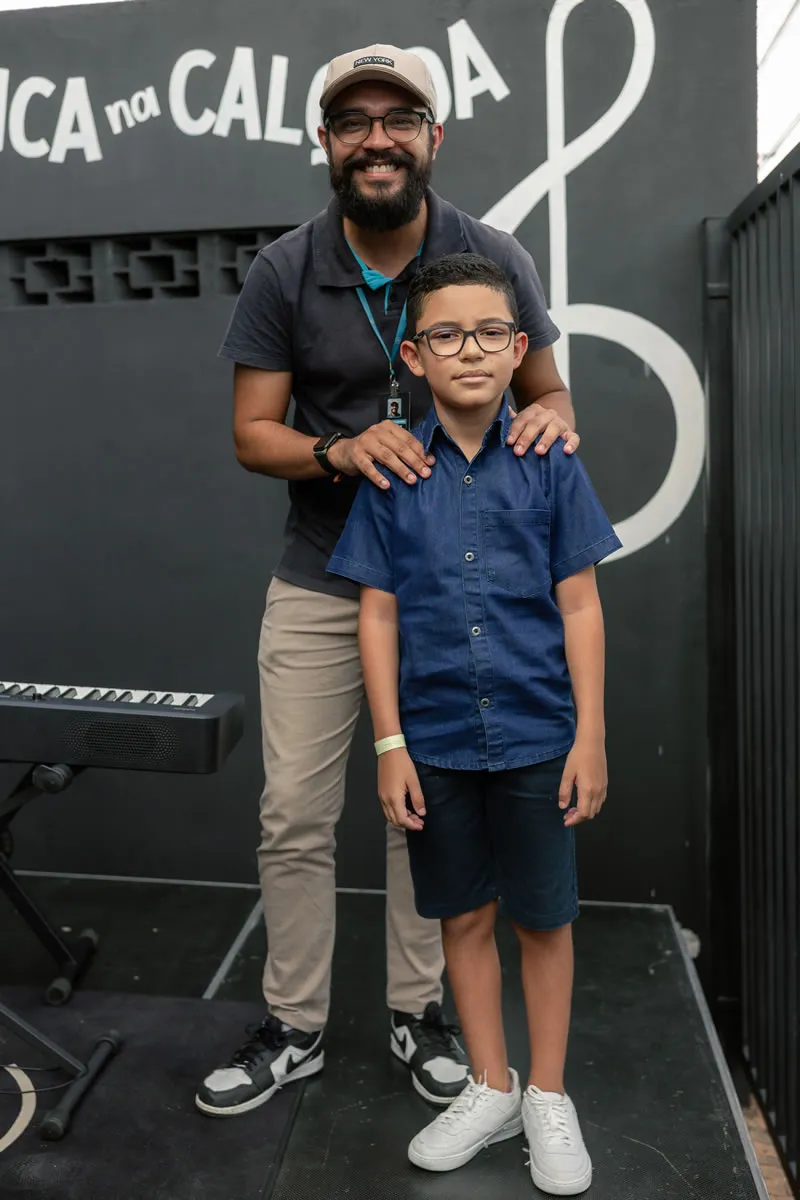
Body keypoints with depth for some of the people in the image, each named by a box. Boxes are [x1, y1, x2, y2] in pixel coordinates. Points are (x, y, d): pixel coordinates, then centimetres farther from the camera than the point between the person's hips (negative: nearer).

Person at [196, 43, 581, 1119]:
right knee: (294, 817, 4)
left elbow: (545, 392, 6)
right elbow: (252, 432, -1)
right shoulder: (283, 273, -1)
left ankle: (418, 1011, 31)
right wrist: (340, 451, -22)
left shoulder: (494, 258, -1)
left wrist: (548, 415, -20)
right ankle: (294, 1027, 24)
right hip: (321, 583, 1)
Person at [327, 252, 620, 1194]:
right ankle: (491, 1089, 36)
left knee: (543, 918, 12)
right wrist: (389, 744, -3)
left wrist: (590, 737, -4)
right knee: (465, 915, 15)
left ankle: (548, 1098, 34)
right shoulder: (391, 474, -2)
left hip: (536, 736, -1)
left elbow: (579, 606, -1)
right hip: (436, 739, 1)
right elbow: (378, 613, 0)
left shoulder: (549, 464, -3)